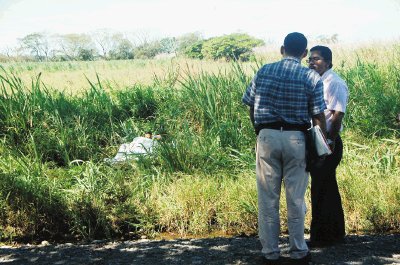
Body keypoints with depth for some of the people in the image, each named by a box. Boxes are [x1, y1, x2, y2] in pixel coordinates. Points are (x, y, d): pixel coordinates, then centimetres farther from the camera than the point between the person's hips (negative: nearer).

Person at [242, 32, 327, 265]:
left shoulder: (264, 71, 4)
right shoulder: (311, 77, -2)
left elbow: (251, 106, 6)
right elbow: (318, 116, -3)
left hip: (267, 136, 1)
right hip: (296, 138, -1)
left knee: (268, 198, 7)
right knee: (295, 198, 9)